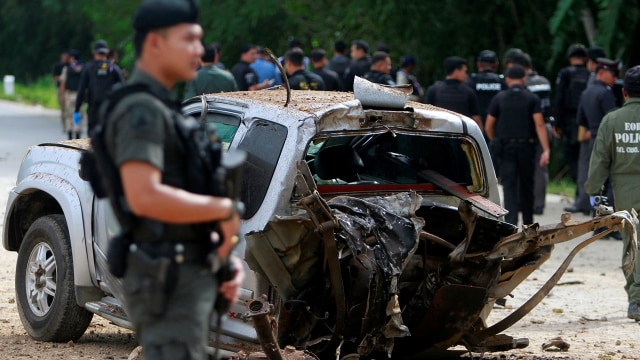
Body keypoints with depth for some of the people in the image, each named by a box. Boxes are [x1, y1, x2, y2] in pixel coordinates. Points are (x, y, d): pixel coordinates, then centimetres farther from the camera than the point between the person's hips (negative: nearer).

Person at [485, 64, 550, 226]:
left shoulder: (499, 98, 1)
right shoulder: (532, 99, -2)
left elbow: (488, 127, 2)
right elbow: (539, 125, -12)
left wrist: (495, 142, 20)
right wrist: (546, 150, -14)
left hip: (506, 147, 0)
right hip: (526, 146, 1)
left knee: (509, 187, -3)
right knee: (526, 186, 14)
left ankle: (510, 222, -18)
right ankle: (528, 223, 25)